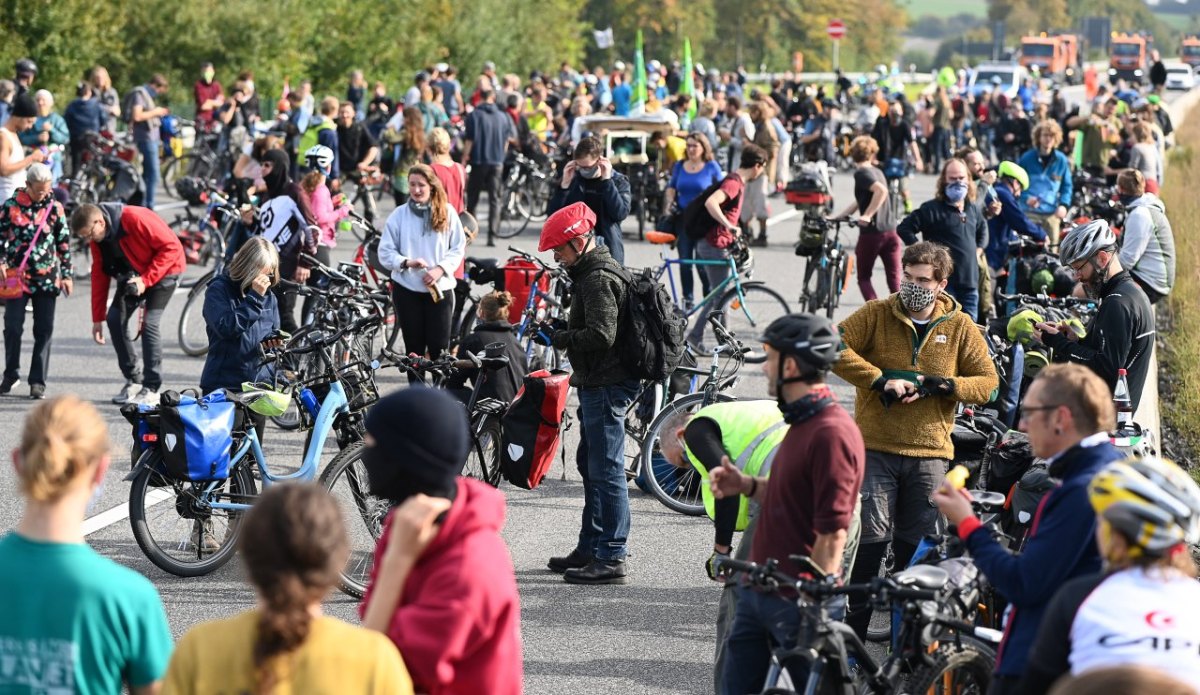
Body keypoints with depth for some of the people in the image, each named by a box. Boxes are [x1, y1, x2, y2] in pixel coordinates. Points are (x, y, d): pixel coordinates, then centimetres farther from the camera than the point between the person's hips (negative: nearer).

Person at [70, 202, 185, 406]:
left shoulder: (136, 219, -32)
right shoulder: (98, 238, -9)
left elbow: (172, 247, -28)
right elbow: (99, 275, -1)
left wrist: (146, 279, -30)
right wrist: (97, 319, -1)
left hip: (164, 269, -7)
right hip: (133, 273, 7)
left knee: (150, 322, -19)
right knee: (115, 319, -4)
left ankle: (151, 389, -11)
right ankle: (133, 380, 9)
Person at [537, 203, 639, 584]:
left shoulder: (598, 279, -18)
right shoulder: (595, 271, 16)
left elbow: (600, 335, -26)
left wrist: (561, 338, -14)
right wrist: (562, 332, 10)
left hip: (606, 385, -11)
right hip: (598, 383, 11)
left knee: (606, 469, -8)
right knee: (589, 464, 19)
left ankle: (611, 558, -6)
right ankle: (590, 548, 29)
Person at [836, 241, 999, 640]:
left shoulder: (960, 326, 5)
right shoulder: (876, 314, 1)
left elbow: (988, 383, 4)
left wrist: (939, 385, -12)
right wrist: (881, 380, -18)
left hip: (930, 454, 2)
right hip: (875, 449, -2)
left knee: (915, 551, 8)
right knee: (870, 541, -8)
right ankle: (851, 635, 0)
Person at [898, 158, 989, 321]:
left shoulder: (972, 209, 16)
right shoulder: (932, 209, -6)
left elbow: (982, 229, 37)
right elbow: (904, 228, -11)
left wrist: (978, 250, 20)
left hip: (970, 282, 7)